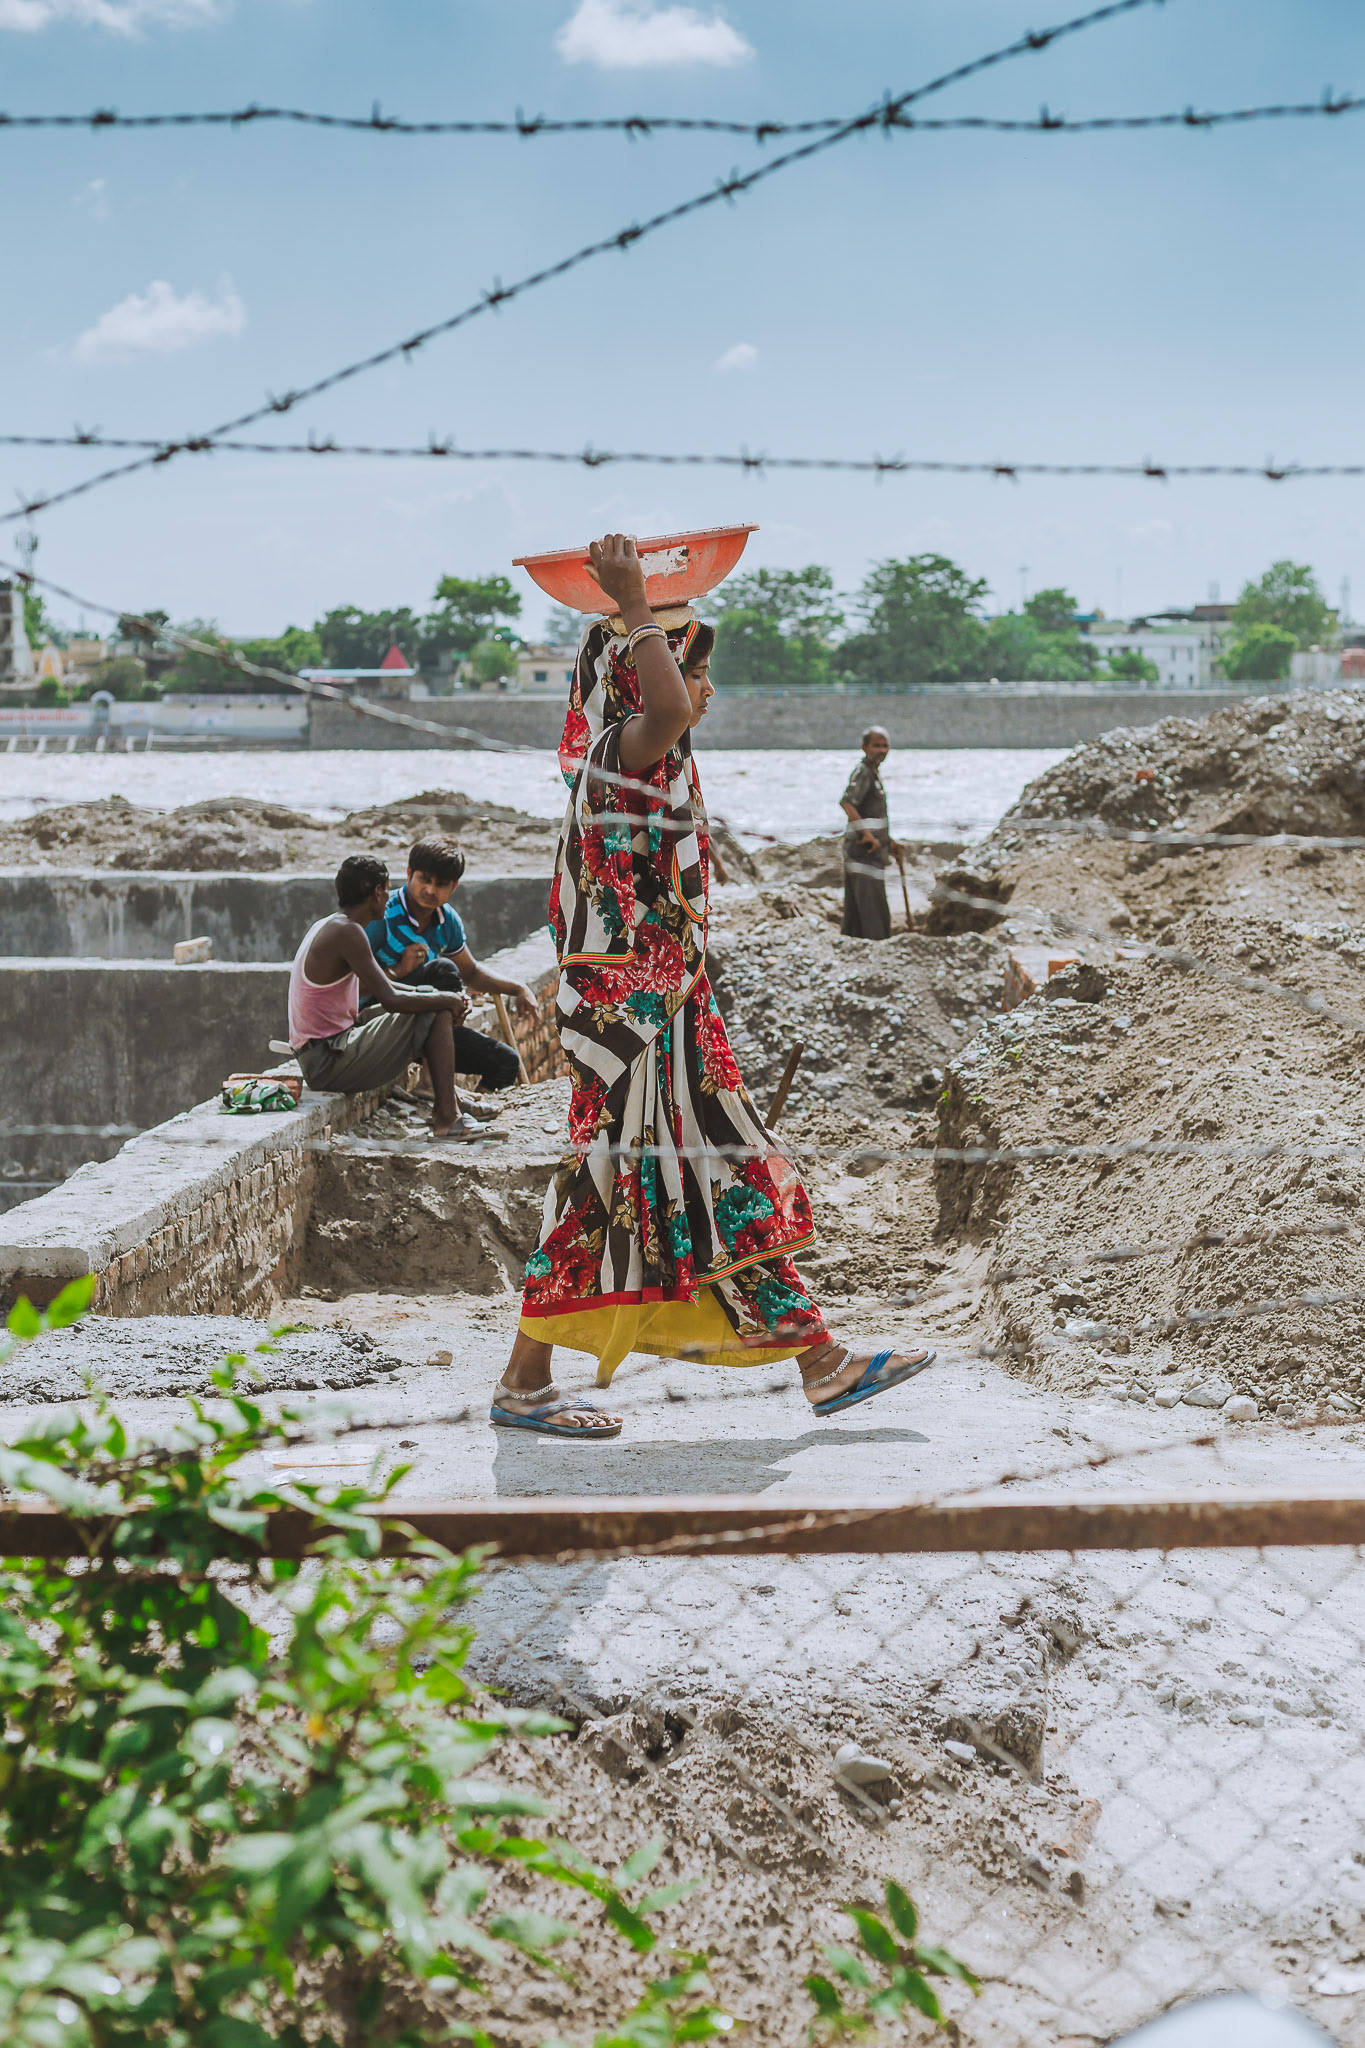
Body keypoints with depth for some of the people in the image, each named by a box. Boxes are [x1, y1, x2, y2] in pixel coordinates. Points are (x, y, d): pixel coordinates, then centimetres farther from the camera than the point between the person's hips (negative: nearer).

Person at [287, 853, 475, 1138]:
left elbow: (373, 985, 23)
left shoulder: (321, 927, 13)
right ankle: (447, 1118, -7)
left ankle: (449, 1095, 28)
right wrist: (448, 1000, -7)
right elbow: (391, 1000, -23)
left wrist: (437, 996, 14)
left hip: (315, 1058, 10)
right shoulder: (347, 932, -18)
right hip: (329, 1063, -10)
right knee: (438, 1012, -9)